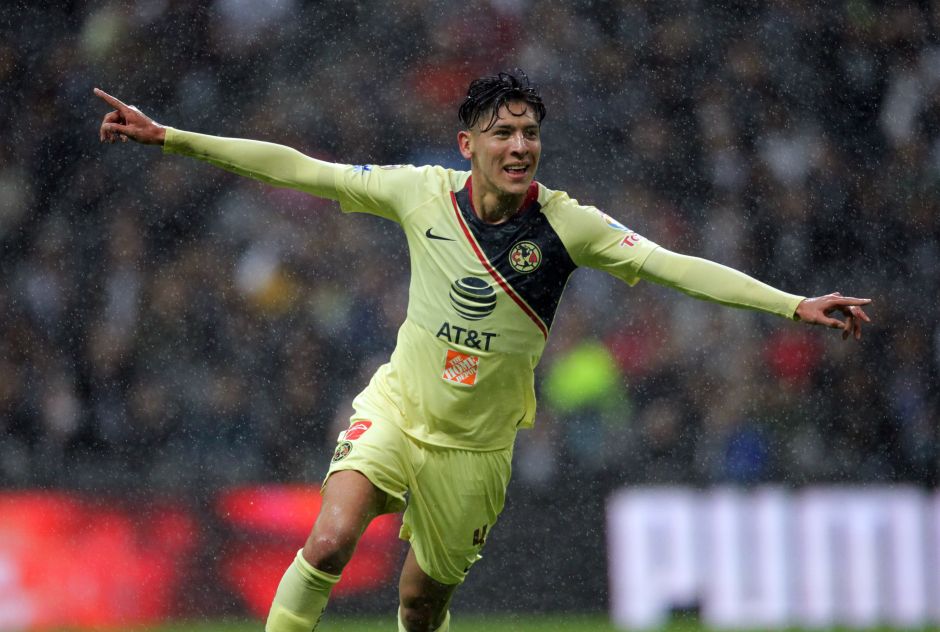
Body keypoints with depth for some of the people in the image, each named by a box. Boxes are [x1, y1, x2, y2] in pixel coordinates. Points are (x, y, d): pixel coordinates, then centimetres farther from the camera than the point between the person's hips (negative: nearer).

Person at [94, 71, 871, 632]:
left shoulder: (564, 224, -15)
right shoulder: (421, 193, -10)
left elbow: (674, 266, -22)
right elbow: (298, 169, -5)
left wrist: (794, 304, -32)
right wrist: (168, 136, -5)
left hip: (475, 446, 0)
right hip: (396, 409, 0)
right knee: (329, 543, -25)